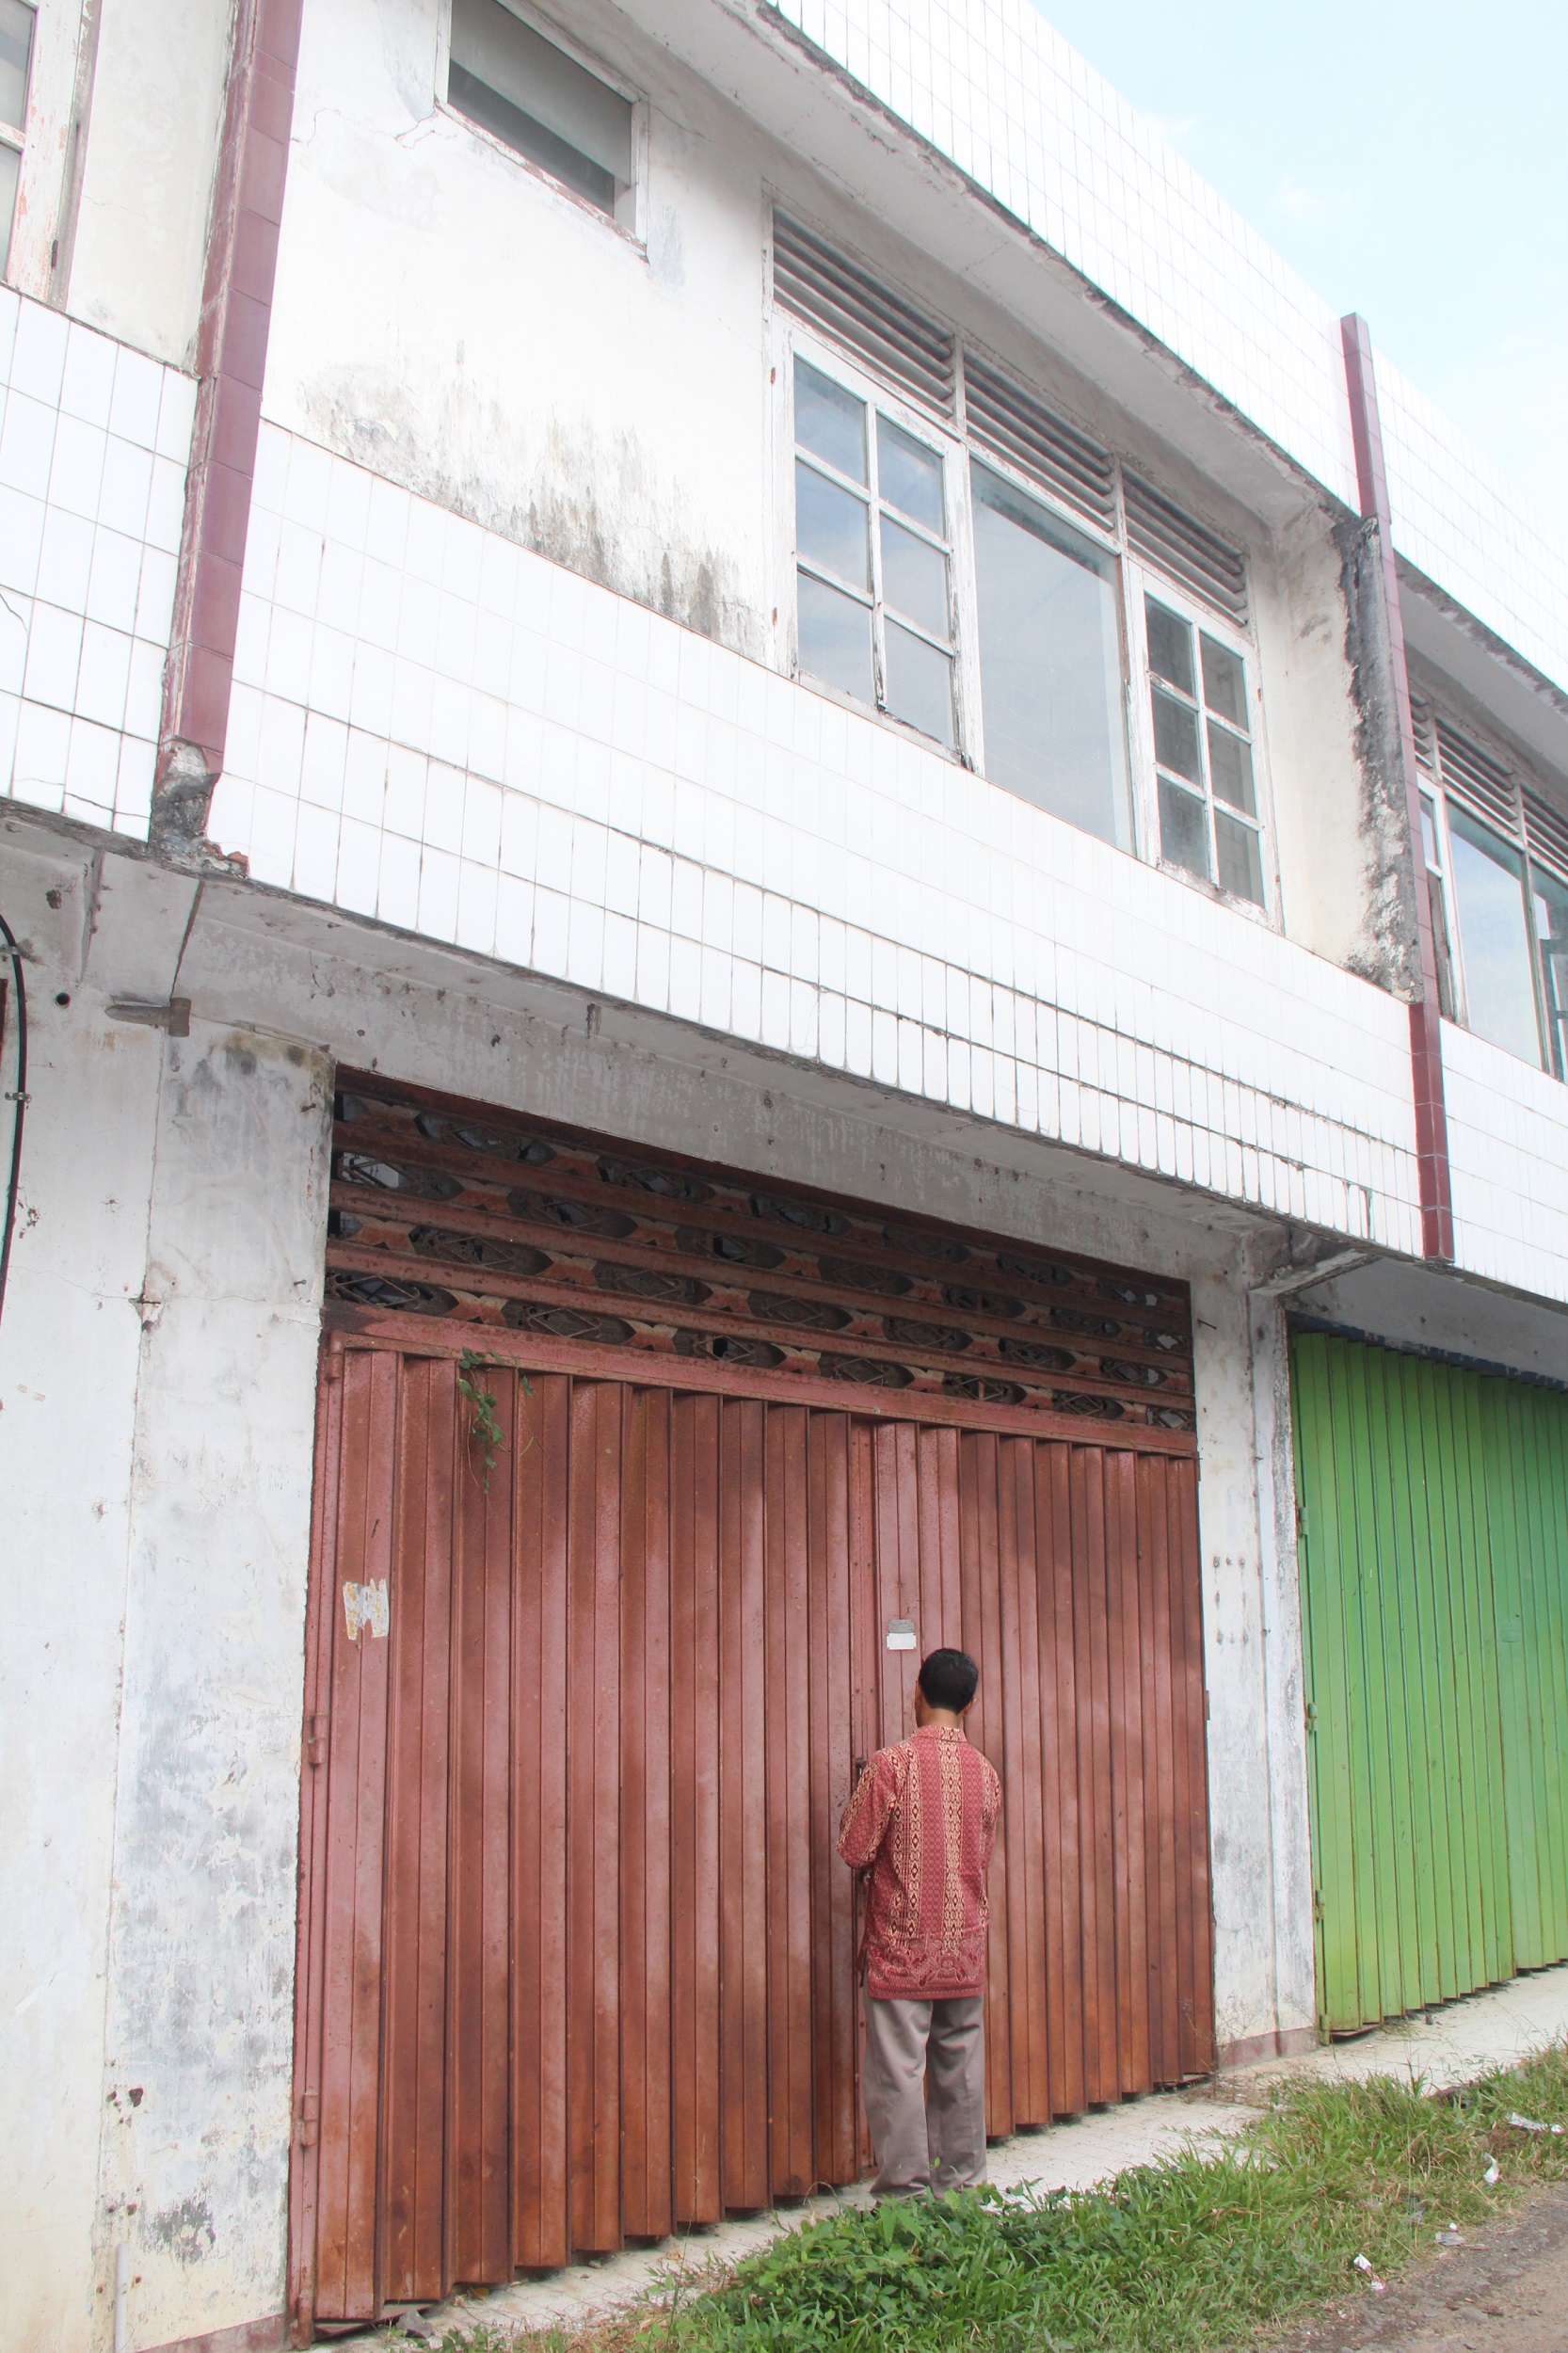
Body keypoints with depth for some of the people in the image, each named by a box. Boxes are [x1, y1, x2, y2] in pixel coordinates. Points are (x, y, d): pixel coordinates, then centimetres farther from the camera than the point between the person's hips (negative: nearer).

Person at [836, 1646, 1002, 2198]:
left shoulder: (891, 1764, -13)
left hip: (902, 1950, -5)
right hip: (965, 1952, 5)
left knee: (898, 2071, 2)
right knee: (961, 2071, 13)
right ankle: (962, 2185, 20)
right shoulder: (984, 1771, 2)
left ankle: (905, 2190, 5)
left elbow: (855, 1852, -10)